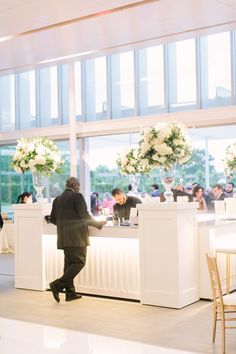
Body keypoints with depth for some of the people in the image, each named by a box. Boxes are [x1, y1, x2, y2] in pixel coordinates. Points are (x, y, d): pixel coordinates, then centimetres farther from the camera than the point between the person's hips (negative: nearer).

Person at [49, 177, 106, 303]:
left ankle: (70, 293, 13)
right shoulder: (77, 196, -8)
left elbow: (52, 219, 14)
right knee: (79, 262, -3)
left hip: (63, 237, 8)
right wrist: (98, 224, 1)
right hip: (76, 237, -8)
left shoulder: (57, 199, 12)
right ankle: (57, 285, -13)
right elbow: (84, 216, -12)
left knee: (69, 263, 12)